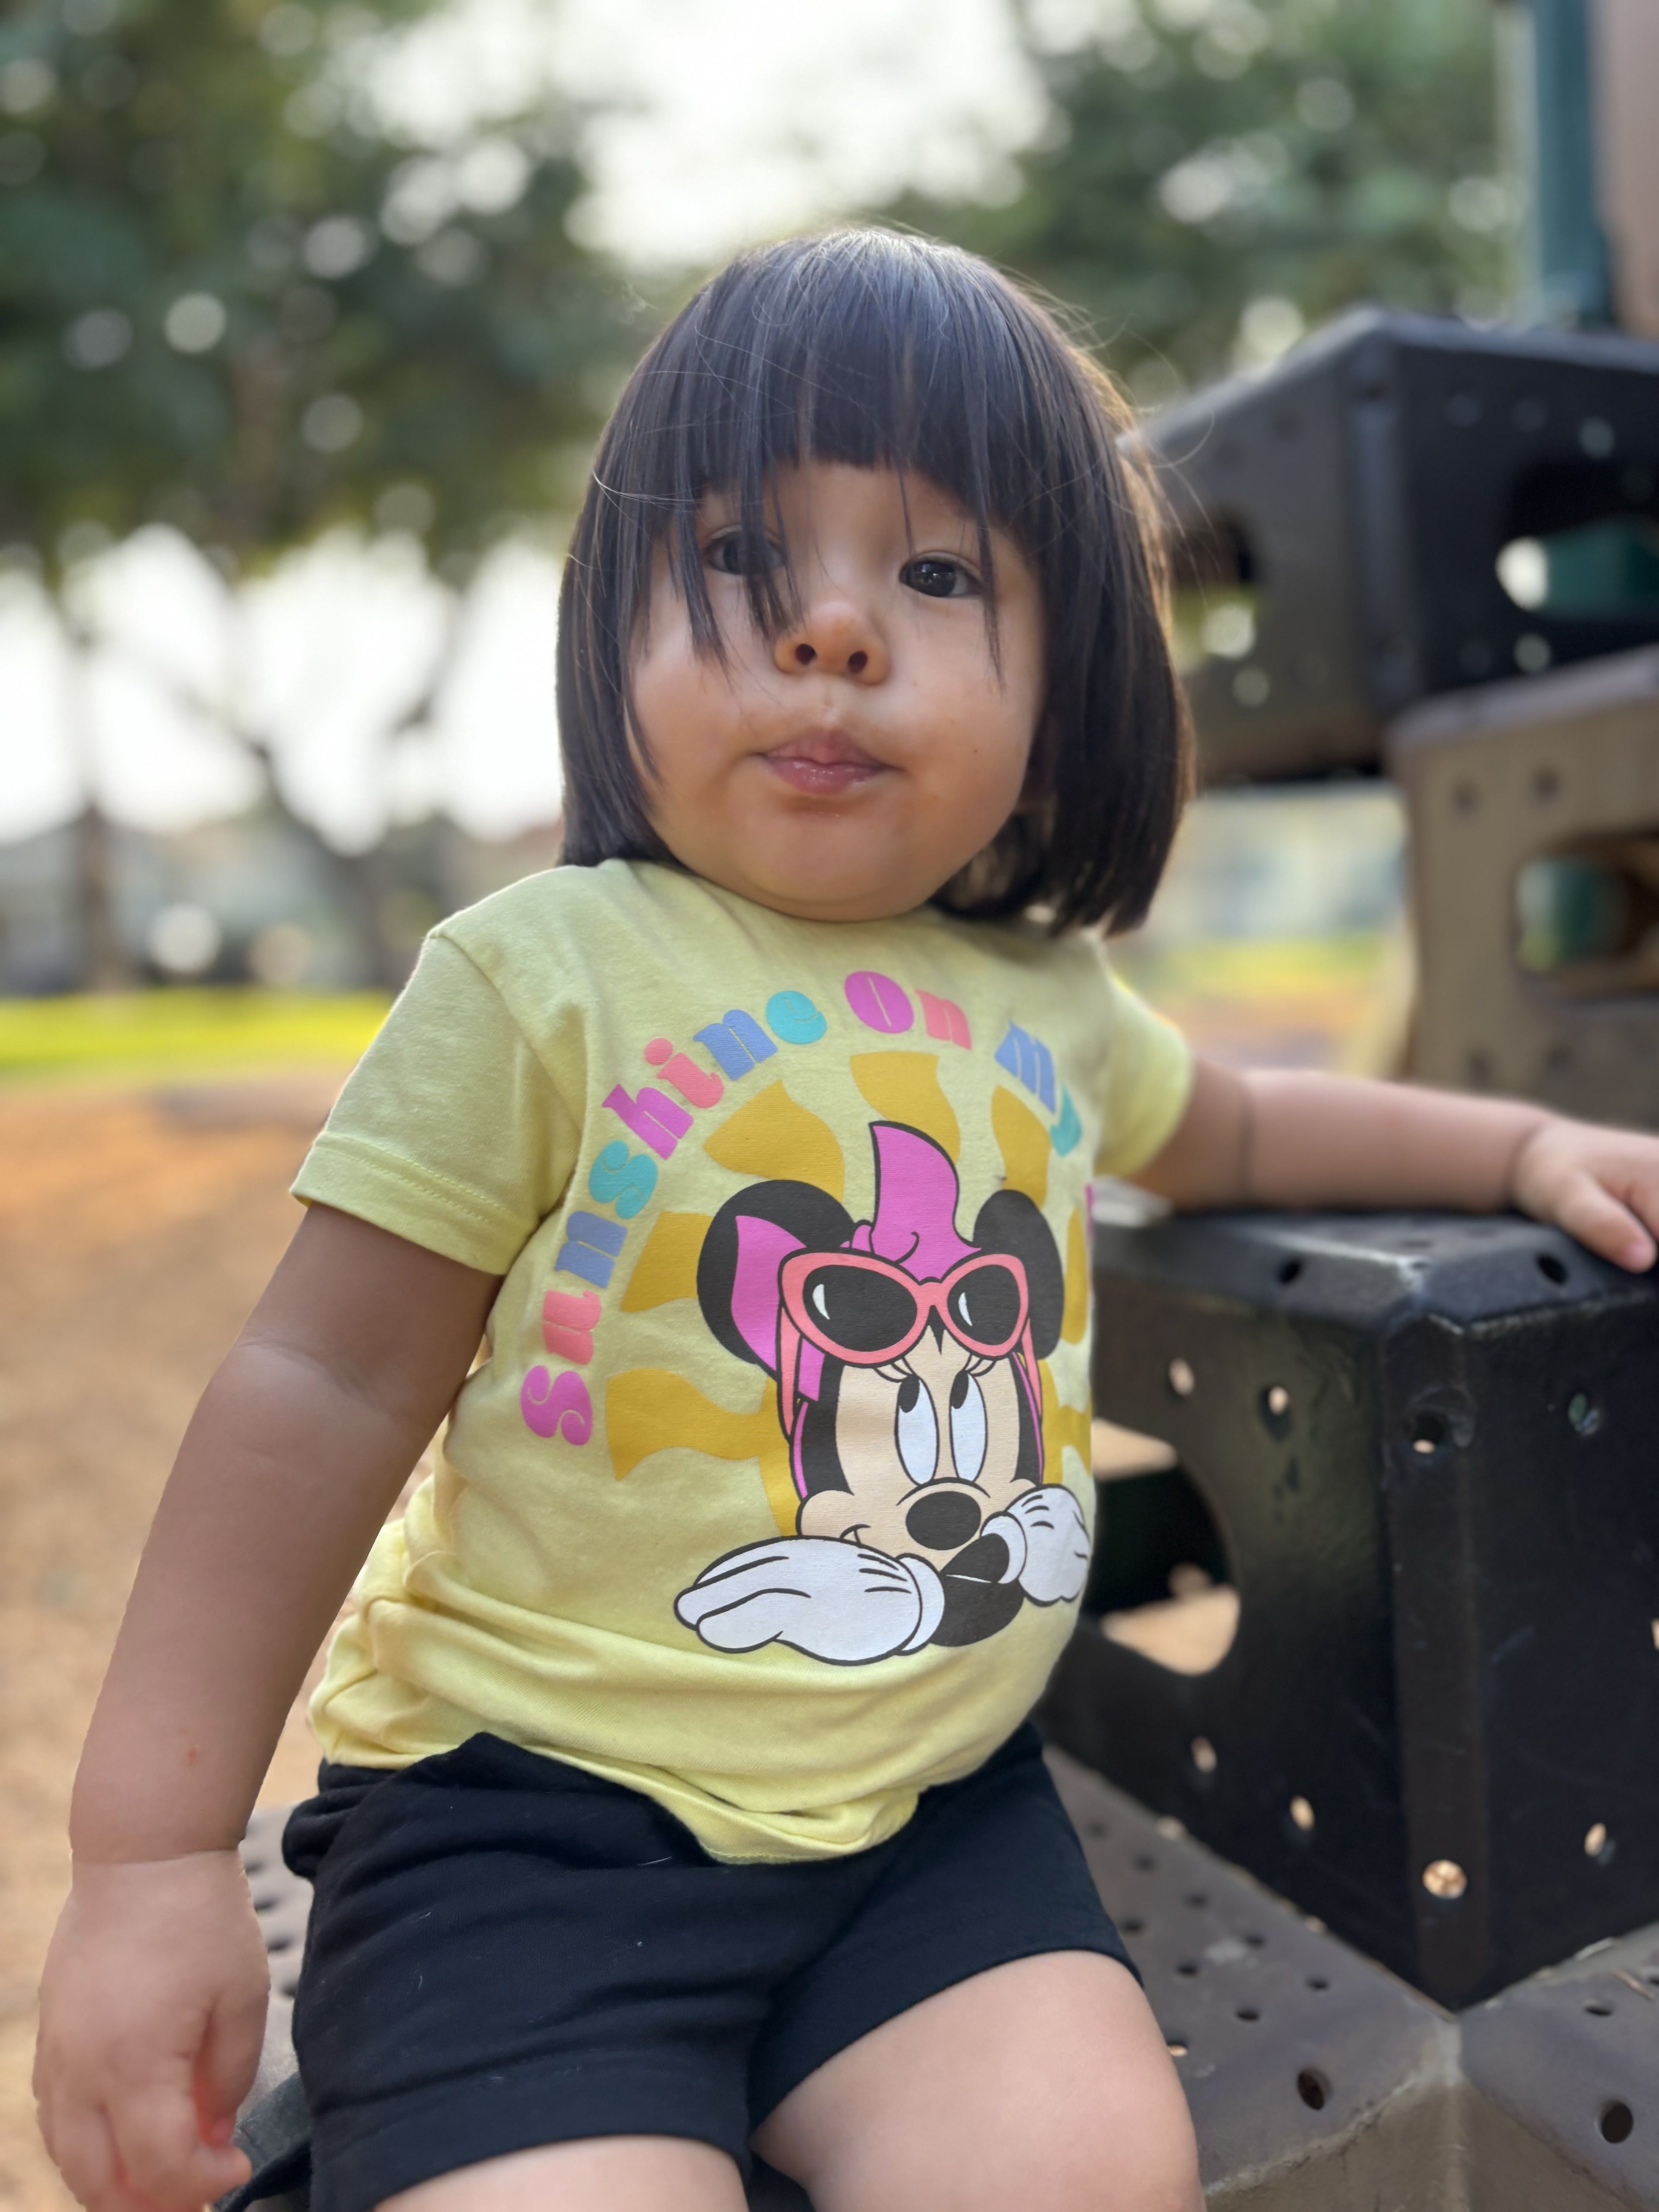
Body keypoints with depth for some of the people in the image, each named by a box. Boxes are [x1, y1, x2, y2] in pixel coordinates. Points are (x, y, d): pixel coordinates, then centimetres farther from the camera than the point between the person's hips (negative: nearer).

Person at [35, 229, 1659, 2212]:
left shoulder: (1047, 998, 5)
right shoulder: (541, 977, -12)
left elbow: (1232, 1131, 28)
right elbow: (322, 1394, -10)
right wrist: (150, 1854, -9)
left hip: (932, 1817, 5)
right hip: (530, 1812, -4)